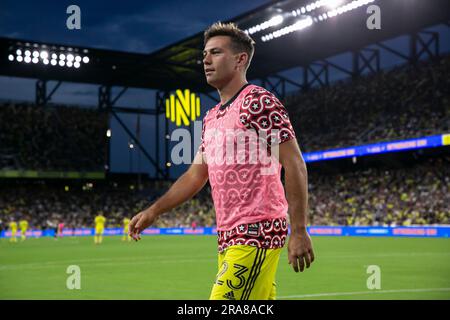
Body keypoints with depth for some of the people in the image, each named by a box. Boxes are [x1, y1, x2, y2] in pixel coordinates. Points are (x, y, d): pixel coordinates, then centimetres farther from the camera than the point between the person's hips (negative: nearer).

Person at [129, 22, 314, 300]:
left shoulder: (258, 101, -8)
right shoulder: (211, 118, 18)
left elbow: (294, 164, -13)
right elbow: (196, 175, 24)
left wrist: (299, 231, -18)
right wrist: (153, 211, 17)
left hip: (255, 234, -8)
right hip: (228, 236, 8)